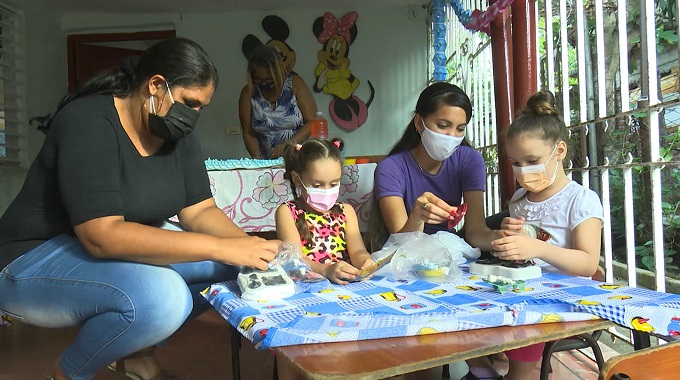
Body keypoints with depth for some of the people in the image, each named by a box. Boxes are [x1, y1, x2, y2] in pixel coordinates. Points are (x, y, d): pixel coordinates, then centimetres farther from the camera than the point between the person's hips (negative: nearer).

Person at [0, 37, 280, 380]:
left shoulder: (178, 134, -1)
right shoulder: (88, 123, -24)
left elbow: (199, 211, -4)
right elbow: (103, 235, -33)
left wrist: (251, 247, -24)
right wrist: (221, 247, -37)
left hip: (118, 251, 8)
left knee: (232, 264, -6)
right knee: (161, 297, -34)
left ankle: (137, 352, 11)